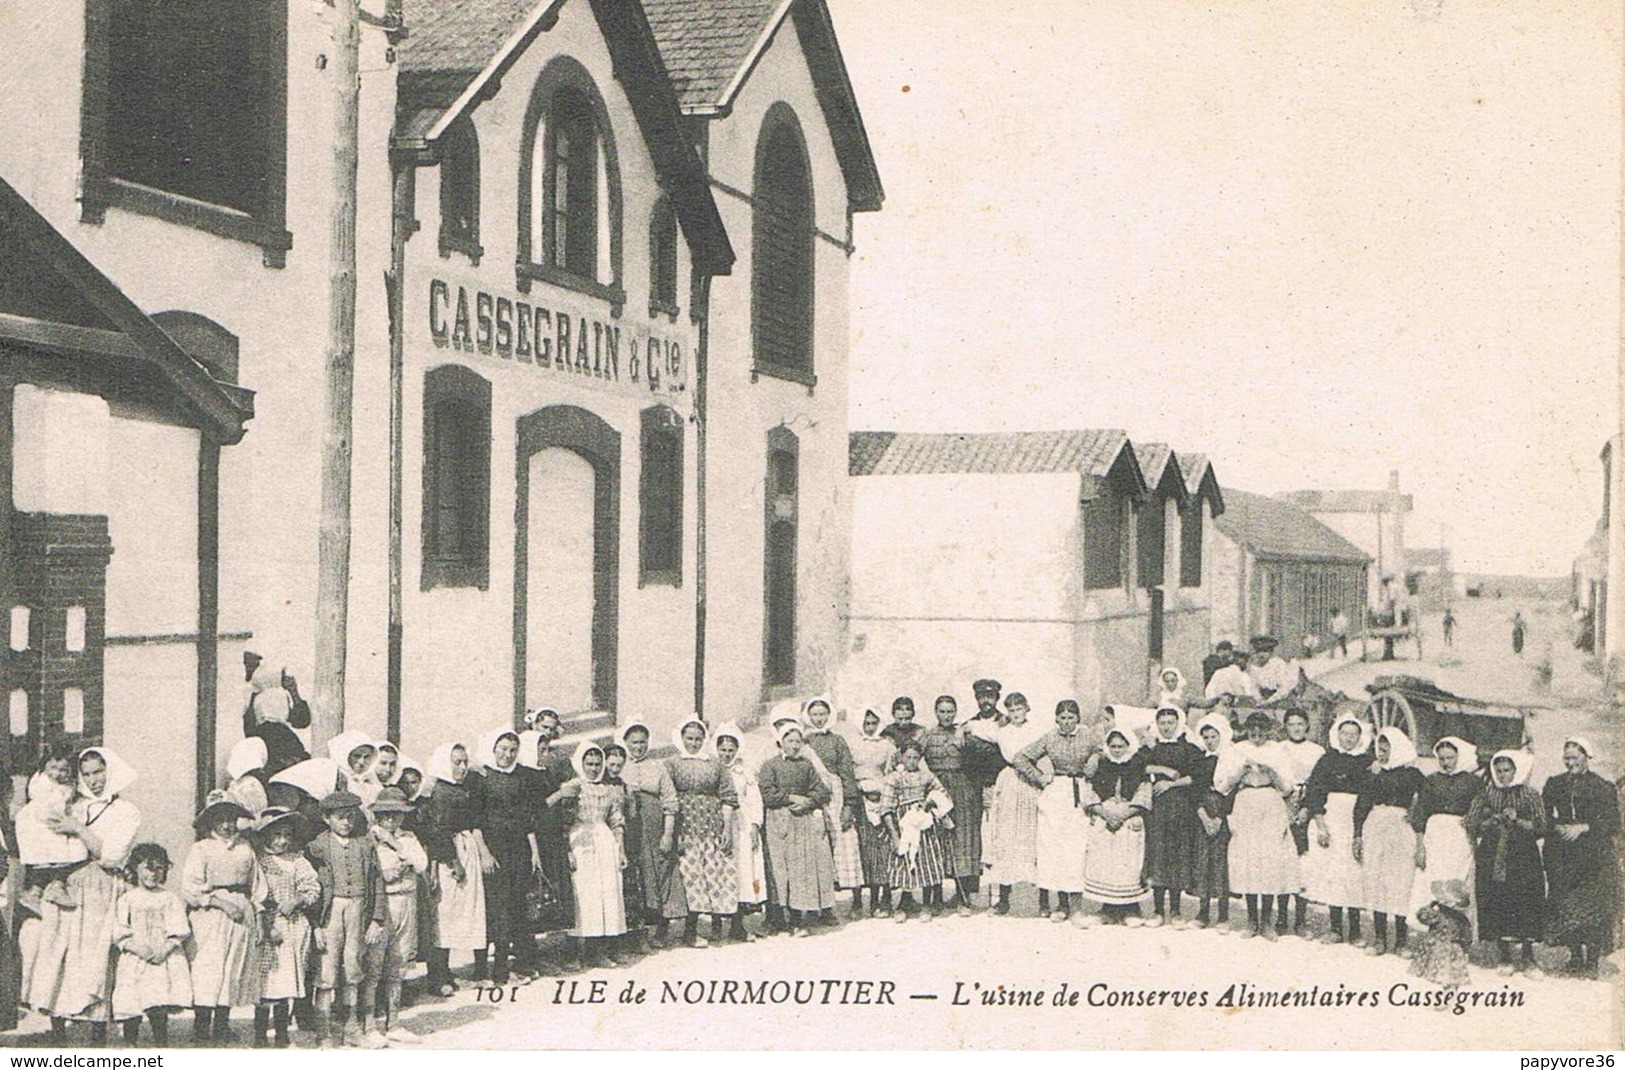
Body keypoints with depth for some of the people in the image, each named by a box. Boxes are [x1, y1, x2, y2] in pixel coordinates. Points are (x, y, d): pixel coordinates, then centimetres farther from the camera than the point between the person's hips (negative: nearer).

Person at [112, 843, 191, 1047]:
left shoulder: (170, 899, 8)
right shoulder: (127, 899, 7)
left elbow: (178, 931, 2)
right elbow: (120, 933, 1)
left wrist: (165, 950, -13)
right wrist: (137, 948, -14)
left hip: (164, 960, -1)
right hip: (134, 961, 1)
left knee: (158, 1011, -9)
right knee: (131, 1011, -2)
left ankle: (162, 1046, -2)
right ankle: (130, 1045, 13)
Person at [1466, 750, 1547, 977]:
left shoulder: (1529, 796, 5)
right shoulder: (1486, 795, 9)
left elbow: (1540, 828, -1)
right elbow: (1471, 826, 7)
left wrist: (1517, 821, -14)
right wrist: (1491, 821, -9)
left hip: (1523, 859, -1)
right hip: (1492, 859, 1)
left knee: (1526, 905, -4)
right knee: (1497, 905, -2)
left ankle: (1528, 958, 7)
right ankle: (1505, 959, 7)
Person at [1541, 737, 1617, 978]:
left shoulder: (1603, 787, 2)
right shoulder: (1554, 785, 12)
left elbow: (1613, 825, -2)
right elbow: (1543, 817, 11)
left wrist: (1583, 827, -12)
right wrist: (1557, 827, -8)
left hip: (1595, 858, -3)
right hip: (1562, 856, 3)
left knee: (1593, 907, -8)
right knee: (1565, 904, -1)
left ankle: (1592, 960, -2)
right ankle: (1575, 956, 10)